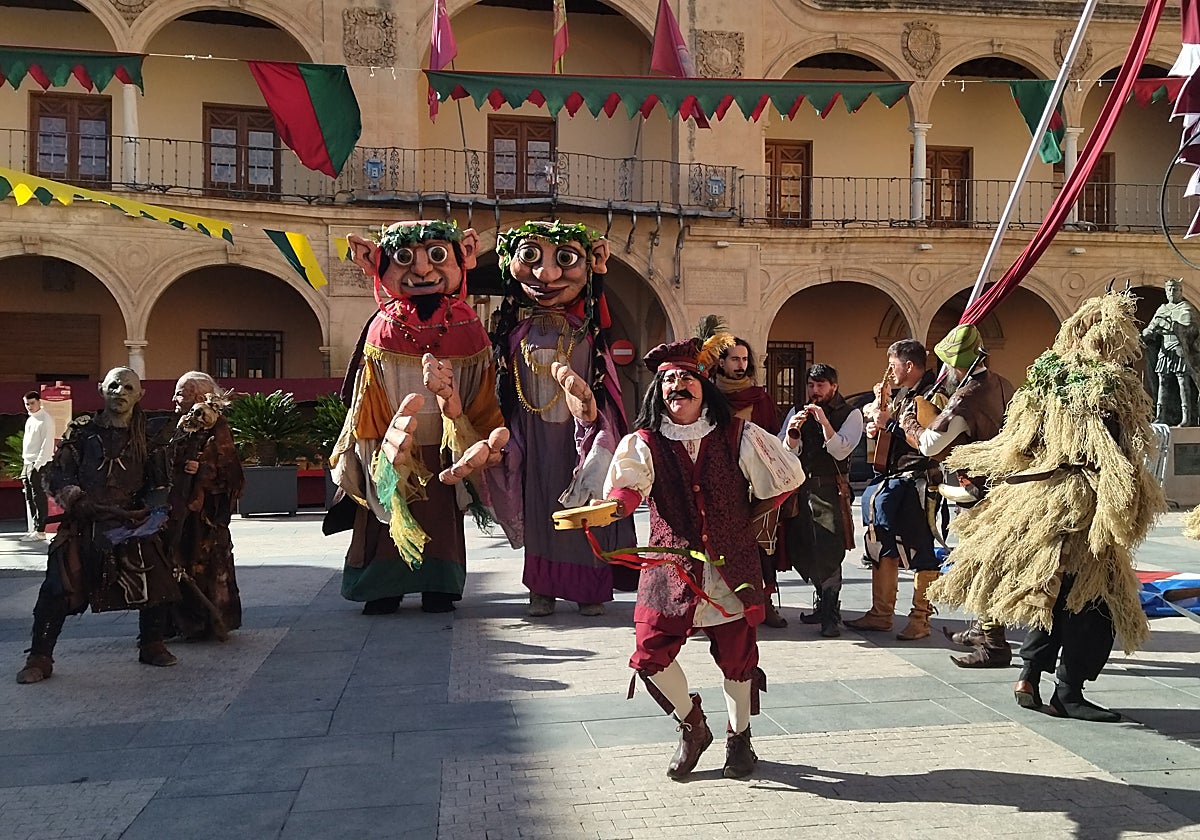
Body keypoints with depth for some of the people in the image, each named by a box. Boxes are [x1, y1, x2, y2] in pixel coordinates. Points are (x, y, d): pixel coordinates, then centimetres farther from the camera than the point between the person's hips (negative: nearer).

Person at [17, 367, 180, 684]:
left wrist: (150, 513, -10)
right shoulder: (81, 430, 4)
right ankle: (39, 658, 6)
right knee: (57, 589, -7)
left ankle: (152, 646, 21)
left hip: (132, 525, 1)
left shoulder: (149, 439, 6)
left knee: (156, 583, 0)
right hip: (82, 526, -1)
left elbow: (160, 484, 7)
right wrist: (79, 501, -15)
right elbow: (57, 476, 3)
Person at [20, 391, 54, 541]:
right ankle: (34, 529, 13)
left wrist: (38, 464, -18)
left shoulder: (46, 420, -8)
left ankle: (40, 531, -8)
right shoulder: (30, 420, 18)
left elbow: (47, 444, -14)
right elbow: (26, 443, 21)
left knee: (39, 498, -9)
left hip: (39, 464, -8)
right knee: (30, 498, 9)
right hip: (27, 463, 9)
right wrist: (24, 464, 13)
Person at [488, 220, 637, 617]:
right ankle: (542, 588, 18)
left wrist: (590, 407, -21)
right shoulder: (517, 333, 0)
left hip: (578, 434, -2)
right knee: (539, 509, 7)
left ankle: (590, 589, 14)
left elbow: (605, 395, -4)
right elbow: (505, 390, 3)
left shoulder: (587, 335, -4)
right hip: (534, 434, 2)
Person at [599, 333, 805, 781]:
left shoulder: (736, 436, 0)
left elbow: (785, 477, 10)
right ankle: (692, 726, 24)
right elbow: (628, 485, -20)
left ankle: (739, 736, 35)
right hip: (670, 564, 0)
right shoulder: (645, 443, -1)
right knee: (650, 653, -5)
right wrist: (612, 505, -41)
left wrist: (747, 520, 9)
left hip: (731, 565, 0)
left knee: (737, 654, 8)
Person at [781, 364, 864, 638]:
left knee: (828, 552, -11)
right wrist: (791, 432, -16)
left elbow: (840, 451, -12)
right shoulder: (797, 412, 12)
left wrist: (824, 421, -20)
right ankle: (823, 604, 25)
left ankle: (830, 615, -6)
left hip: (830, 489, -5)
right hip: (799, 487, 5)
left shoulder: (850, 414, 1)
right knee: (802, 550, 9)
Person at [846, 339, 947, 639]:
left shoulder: (933, 397, -12)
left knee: (920, 552, -1)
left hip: (916, 483, -9)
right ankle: (881, 614, 21)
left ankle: (920, 620, 9)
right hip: (890, 479, 10)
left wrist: (890, 423, -18)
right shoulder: (902, 395, 16)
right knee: (883, 548, 12)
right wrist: (877, 427, 7)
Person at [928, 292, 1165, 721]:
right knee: (1088, 598, 3)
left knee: (1052, 593, 17)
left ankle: (1030, 676, 18)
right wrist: (1128, 508, -4)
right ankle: (1068, 694, 7)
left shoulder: (1046, 371, 6)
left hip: (1038, 492, 6)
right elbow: (1126, 457, -11)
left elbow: (1019, 439, 8)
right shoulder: (1117, 384, -10)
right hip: (1083, 502, -6)